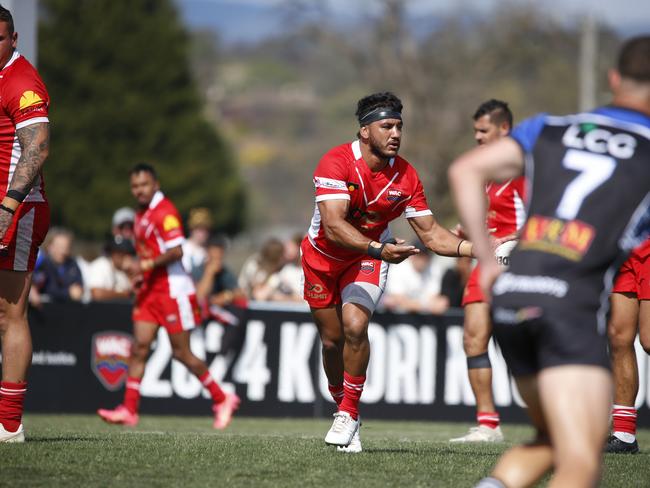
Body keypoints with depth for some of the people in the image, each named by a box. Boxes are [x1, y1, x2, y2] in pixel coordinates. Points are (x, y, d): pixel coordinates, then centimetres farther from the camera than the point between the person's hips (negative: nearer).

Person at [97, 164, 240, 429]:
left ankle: (222, 399, 12)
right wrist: (140, 274, 11)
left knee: (181, 352, -3)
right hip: (150, 290, 8)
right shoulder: (142, 214, 14)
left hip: (173, 290, -8)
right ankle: (129, 409, -4)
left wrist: (148, 264, -26)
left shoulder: (165, 211, -14)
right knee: (139, 347, -1)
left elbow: (176, 251, -22)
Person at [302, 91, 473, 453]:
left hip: (368, 259, 1)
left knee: (355, 327, -23)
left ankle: (349, 413, -9)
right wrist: (377, 249, -49)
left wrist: (474, 248, -26)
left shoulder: (406, 176, -15)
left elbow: (430, 234, -10)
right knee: (332, 340, 7)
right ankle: (343, 408, 30)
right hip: (322, 257, 0)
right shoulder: (337, 162, -26)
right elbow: (333, 226, -36)